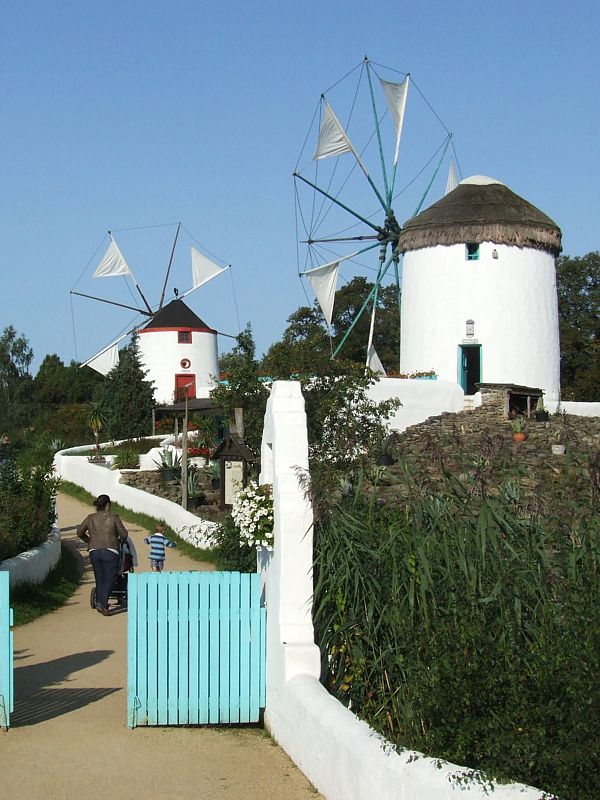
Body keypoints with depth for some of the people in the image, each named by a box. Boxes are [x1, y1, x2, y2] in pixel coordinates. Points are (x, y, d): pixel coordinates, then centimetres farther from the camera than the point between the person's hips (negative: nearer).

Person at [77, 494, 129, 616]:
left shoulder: (90, 518, 9)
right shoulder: (113, 516, -1)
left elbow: (80, 532, 11)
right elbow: (123, 534, -3)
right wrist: (120, 540, 19)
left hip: (94, 552, 4)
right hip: (110, 551, -4)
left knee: (99, 578, 15)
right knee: (109, 578, 0)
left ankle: (99, 602, 10)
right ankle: (102, 603, -14)